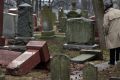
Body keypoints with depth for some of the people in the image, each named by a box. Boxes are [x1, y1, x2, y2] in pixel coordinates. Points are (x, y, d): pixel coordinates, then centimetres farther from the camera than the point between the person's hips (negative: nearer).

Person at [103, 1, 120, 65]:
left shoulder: (106, 15, -11)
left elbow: (105, 26, -15)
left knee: (112, 48, 5)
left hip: (112, 34, -4)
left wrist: (106, 33, 1)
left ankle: (112, 61, 12)